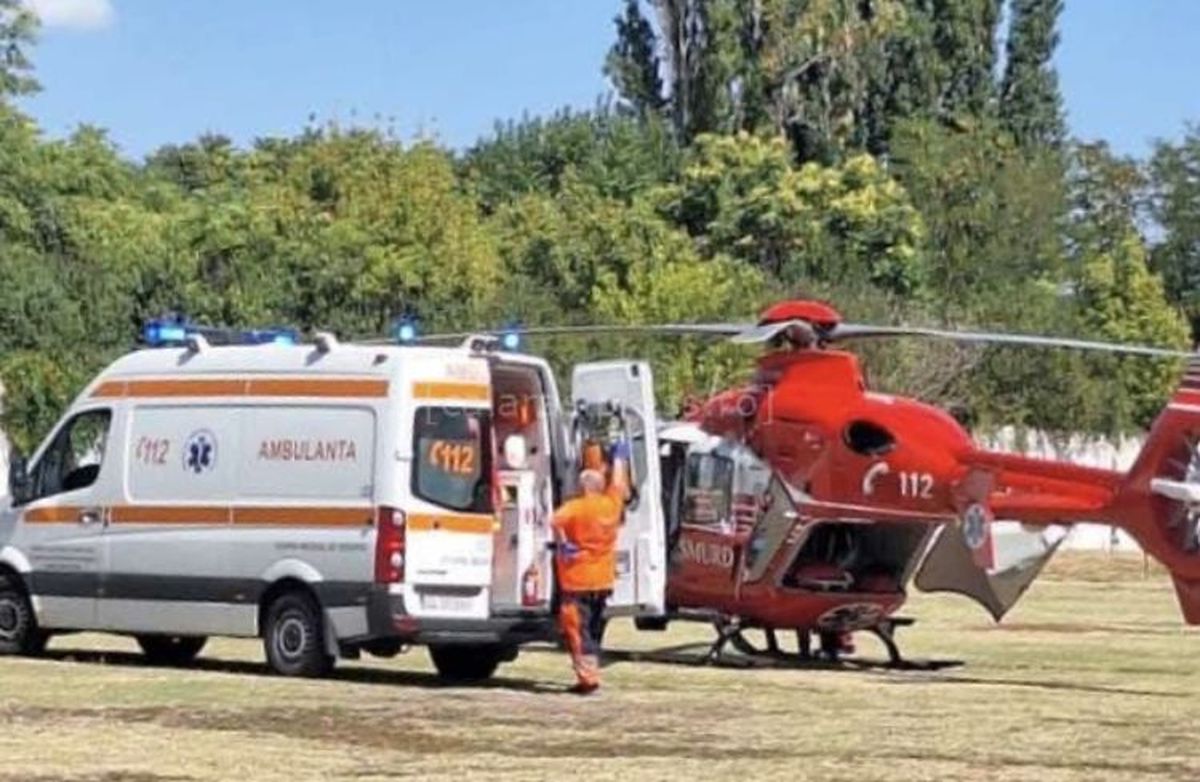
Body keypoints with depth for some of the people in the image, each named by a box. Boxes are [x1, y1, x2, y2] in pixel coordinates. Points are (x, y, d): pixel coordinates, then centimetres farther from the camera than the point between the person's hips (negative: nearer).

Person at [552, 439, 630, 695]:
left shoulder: (575, 507, -12)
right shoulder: (611, 504, 4)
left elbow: (557, 521, -32)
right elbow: (619, 483, 23)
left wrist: (562, 544, -18)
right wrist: (620, 457, 38)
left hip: (578, 580, -6)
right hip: (603, 580, 6)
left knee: (576, 628, -5)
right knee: (594, 629, 17)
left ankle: (588, 677, -13)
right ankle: (591, 673, 21)